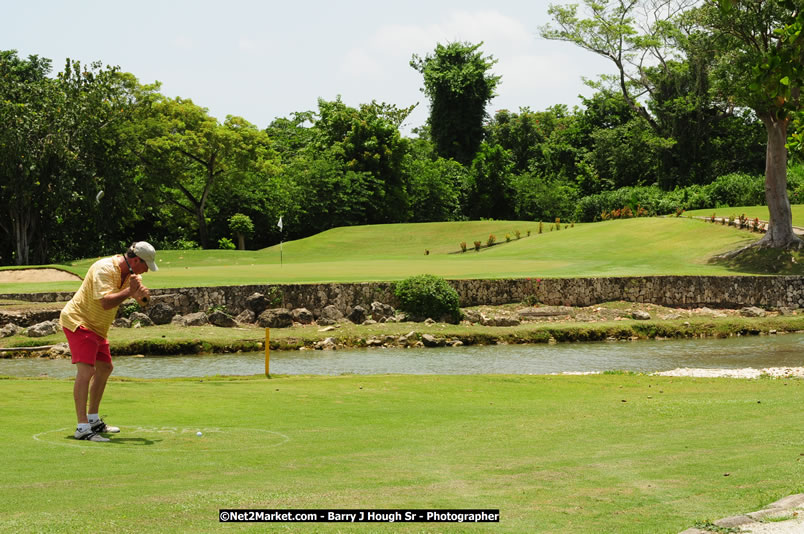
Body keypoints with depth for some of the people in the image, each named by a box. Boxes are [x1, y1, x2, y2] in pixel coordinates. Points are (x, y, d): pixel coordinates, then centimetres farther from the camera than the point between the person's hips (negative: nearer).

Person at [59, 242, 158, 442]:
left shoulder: (130, 273, 5)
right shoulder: (104, 269, -23)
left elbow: (143, 301, -3)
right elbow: (106, 302, -33)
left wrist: (143, 294, -24)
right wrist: (130, 291, -31)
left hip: (97, 327, 10)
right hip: (78, 322, -10)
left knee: (105, 368, 19)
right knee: (86, 370, -21)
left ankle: (93, 419, 32)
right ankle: (82, 428, -27)